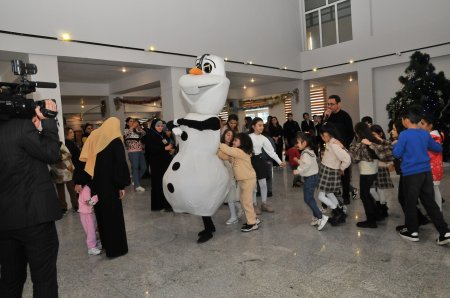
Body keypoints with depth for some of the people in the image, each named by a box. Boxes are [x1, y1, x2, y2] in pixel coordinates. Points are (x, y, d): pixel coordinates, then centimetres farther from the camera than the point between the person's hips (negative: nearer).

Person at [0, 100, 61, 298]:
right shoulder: (22, 126, -14)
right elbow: (51, 154, -7)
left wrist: (37, 129, 10)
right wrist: (48, 121, -2)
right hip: (34, 215, -7)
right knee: (44, 279, 4)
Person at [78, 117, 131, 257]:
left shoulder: (93, 136, 6)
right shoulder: (115, 140, -9)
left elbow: (84, 160, 4)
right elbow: (120, 164, -14)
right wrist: (122, 185, -11)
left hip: (95, 182, 6)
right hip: (109, 182, -6)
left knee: (100, 211, 17)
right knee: (113, 213, 2)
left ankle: (105, 243, 30)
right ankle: (116, 248, 6)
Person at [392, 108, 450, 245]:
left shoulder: (404, 134, -12)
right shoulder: (425, 134, 8)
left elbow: (397, 154, -9)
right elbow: (438, 148, 19)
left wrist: (396, 145, 9)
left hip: (411, 174, -6)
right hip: (426, 172, 6)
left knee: (410, 203, 8)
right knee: (430, 203, 11)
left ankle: (412, 231, 19)